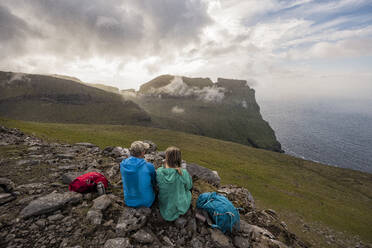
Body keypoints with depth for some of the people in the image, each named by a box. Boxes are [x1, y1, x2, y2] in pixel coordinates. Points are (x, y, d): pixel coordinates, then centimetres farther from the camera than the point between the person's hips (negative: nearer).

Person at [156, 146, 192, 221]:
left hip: (164, 205, 3)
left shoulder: (159, 171, -24)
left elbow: (158, 185, -3)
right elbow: (189, 186, -8)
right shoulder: (183, 173, -29)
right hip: (180, 206, -2)